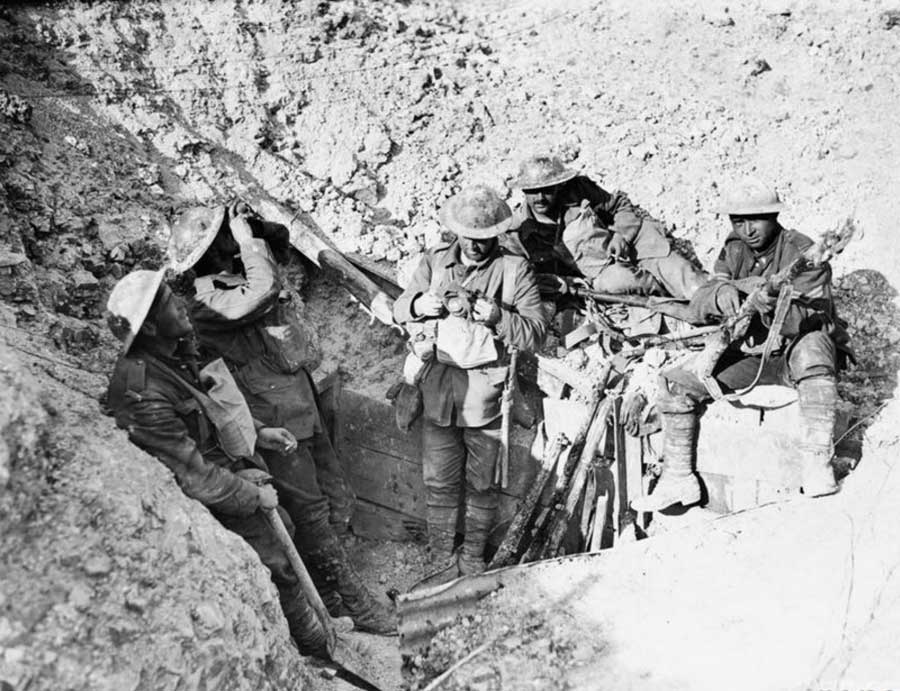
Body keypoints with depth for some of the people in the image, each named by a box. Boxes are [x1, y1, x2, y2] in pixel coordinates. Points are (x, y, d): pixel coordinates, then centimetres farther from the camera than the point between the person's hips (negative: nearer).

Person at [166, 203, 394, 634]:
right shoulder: (207, 304, -18)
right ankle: (354, 603, 10)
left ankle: (324, 589, 31)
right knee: (310, 512, 0)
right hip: (275, 416, -9)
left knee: (337, 501, 14)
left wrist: (253, 226, 4)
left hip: (303, 399, 9)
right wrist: (247, 238, -20)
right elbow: (264, 291, -32)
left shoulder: (235, 275, 8)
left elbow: (280, 239, 23)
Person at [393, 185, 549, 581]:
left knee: (481, 482, 11)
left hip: (488, 394, -2)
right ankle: (440, 555, 25)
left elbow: (536, 333, -9)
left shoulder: (515, 270, -3)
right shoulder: (435, 262, 5)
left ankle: (474, 554, 31)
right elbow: (398, 310, 9)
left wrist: (497, 317, -25)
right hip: (438, 388, 2)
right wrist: (420, 303, -13)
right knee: (439, 479, 9)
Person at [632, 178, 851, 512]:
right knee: (676, 381, -12)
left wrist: (774, 308, -44)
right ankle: (678, 478, -2)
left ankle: (816, 460, -33)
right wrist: (720, 293, -32)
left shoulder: (803, 252, -12)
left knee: (812, 346, -40)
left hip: (794, 352, -4)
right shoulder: (733, 253, 4)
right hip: (747, 355, 5)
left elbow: (812, 320, -22)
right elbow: (698, 302, -8)